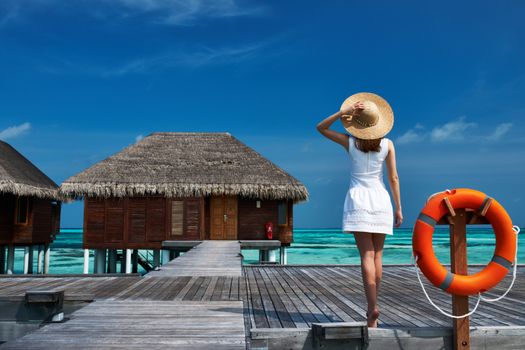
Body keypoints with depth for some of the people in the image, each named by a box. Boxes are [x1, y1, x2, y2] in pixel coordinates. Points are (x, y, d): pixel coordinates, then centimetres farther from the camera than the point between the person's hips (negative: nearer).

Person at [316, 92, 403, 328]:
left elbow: (320, 128, 8)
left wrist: (343, 112, -4)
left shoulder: (350, 142, -2)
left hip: (358, 200, -2)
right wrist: (398, 208, 7)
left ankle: (372, 307, -17)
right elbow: (393, 178, 1)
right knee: (377, 255, 9)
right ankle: (372, 308, 15)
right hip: (381, 201, 2)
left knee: (367, 255, -6)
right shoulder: (388, 144, 1)